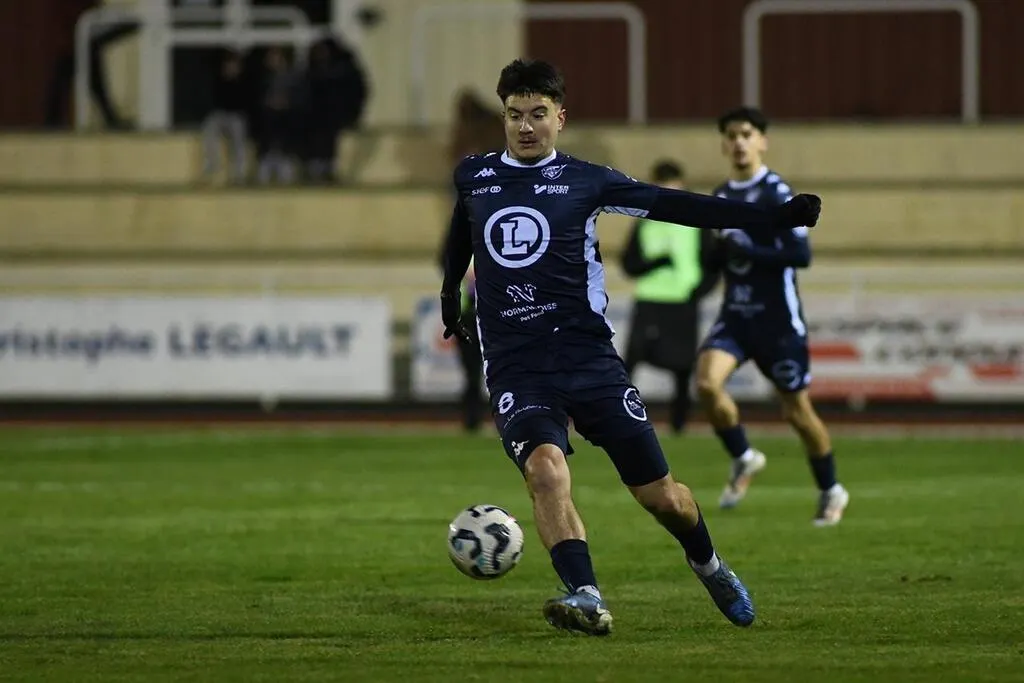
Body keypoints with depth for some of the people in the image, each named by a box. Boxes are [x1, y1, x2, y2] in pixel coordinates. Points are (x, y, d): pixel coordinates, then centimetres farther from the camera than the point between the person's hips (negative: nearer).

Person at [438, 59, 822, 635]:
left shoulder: (584, 181, 1)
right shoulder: (473, 177, 9)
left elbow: (675, 207, -3)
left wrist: (772, 218, -11)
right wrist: (450, 296, 44)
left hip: (588, 357, -1)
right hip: (514, 368, 1)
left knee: (661, 495, 2)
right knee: (546, 469, -29)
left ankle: (709, 566, 33)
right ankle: (586, 599, -34)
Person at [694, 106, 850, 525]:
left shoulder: (777, 193, -12)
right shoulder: (720, 197, 9)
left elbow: (801, 254, -19)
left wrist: (747, 248, -23)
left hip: (777, 317, -5)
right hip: (734, 314, 5)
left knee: (796, 410, 5)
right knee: (707, 381, -20)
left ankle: (831, 491, 27)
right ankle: (743, 460, 3)